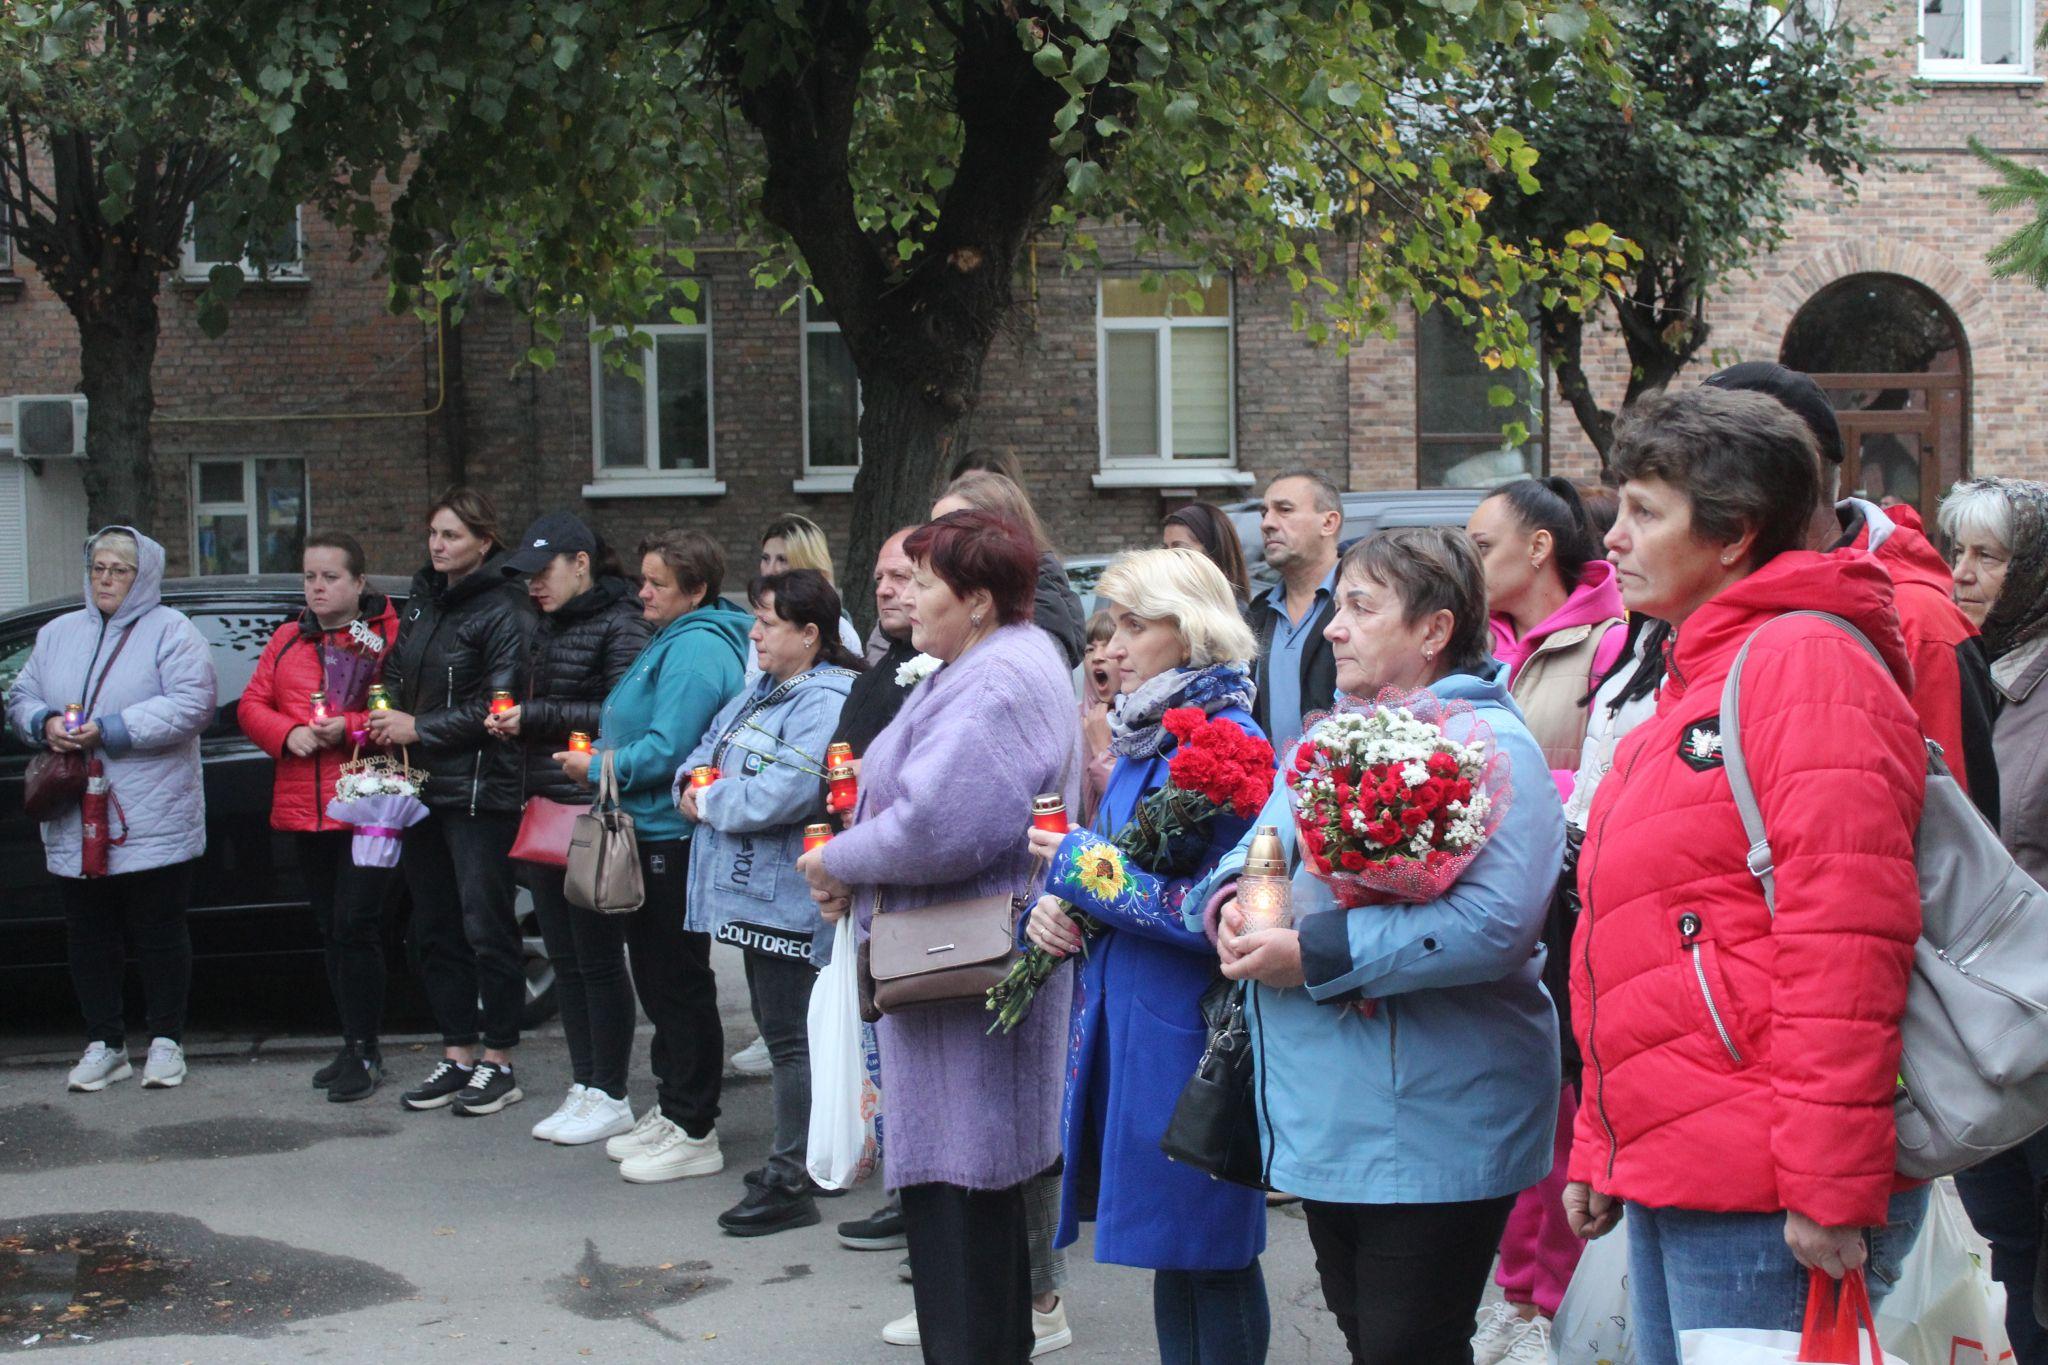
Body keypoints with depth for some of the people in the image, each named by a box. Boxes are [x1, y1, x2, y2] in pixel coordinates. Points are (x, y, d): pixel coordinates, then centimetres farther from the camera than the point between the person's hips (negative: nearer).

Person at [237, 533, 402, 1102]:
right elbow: (251, 704, 11)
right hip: (305, 809, 7)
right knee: (329, 928, 12)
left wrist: (350, 727, -21)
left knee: (355, 925, -10)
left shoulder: (389, 637, -4)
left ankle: (364, 1050, 0)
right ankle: (354, 1044, 22)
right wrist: (288, 733, -8)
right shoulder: (288, 640, 15)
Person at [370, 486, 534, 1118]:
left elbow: (498, 705, -15)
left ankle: (498, 1061, 7)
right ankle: (456, 1054, 21)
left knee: (486, 925, -2)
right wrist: (389, 723, 3)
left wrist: (420, 728, -12)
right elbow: (397, 676, 23)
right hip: (421, 788, 8)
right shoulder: (421, 601, 14)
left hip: (479, 792, -8)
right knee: (436, 928, 11)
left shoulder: (503, 611, -9)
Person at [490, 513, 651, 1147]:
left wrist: (535, 715, -15)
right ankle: (582, 1087, 21)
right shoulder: (549, 625, 16)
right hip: (545, 809, 9)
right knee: (564, 956, 12)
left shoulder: (619, 625, -10)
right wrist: (512, 723, 4)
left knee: (598, 958, -1)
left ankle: (609, 1096, 9)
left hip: (593, 814, -9)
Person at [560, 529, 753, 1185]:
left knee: (678, 981, -3)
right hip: (651, 830, 11)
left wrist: (599, 769, -10)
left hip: (676, 837, -11)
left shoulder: (697, 649, -17)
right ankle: (670, 1110, 29)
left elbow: (667, 750, -23)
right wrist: (603, 758, 8)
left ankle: (694, 1132, 6)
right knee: (656, 974, 17)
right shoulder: (673, 640, 16)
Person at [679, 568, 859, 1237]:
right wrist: (693, 780, -1)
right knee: (778, 1030, 18)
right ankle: (795, 1157, 29)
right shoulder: (764, 692, 16)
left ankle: (791, 1183, 2)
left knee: (790, 1037, -4)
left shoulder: (826, 701, -18)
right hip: (755, 895, 10)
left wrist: (710, 802, -12)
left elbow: (782, 794, -27)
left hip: (787, 900, -10)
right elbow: (709, 746, 22)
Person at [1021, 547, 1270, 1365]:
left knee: (1211, 1258, 3)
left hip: (1189, 1034, -9)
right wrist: (1053, 908, -1)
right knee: (1173, 1255, 17)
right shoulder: (1143, 737, 13)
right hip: (1125, 1022, 9)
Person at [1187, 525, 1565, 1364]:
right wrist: (1230, 900, -8)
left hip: (1428, 1128, -8)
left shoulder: (1489, 744, -13)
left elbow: (1499, 919, -27)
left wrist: (1314, 957, -25)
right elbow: (1261, 845, 17)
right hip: (1324, 1111, 8)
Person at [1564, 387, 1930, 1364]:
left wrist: (1829, 1189, -22)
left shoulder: (1807, 665, -12)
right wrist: (1598, 1147, 21)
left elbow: (1843, 939, -20)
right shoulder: (1695, 679, 18)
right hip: (1670, 1184, 9)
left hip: (1761, 1205, -9)